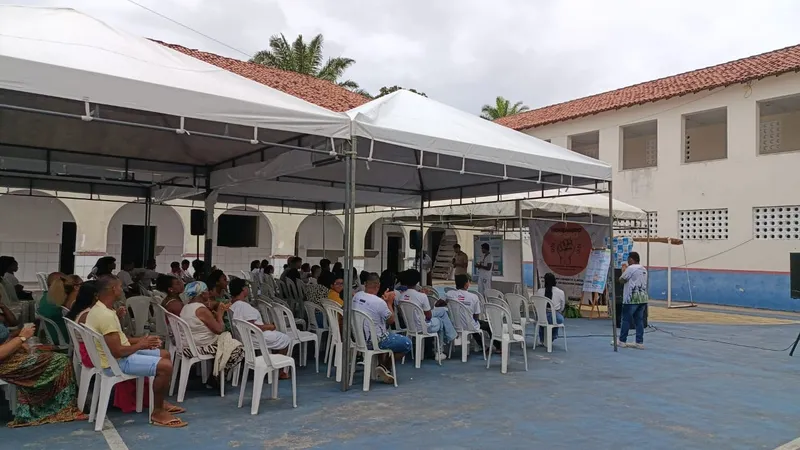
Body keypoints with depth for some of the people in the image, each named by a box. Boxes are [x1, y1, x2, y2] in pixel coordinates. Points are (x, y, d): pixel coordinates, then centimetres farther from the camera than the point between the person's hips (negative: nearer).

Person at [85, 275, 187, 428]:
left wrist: (140, 340, 5)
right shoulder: (106, 315, -27)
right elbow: (117, 352, -28)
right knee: (165, 366, -21)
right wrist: (140, 345, -12)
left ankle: (160, 402, 24)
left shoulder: (100, 308, 8)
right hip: (117, 362, -11)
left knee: (165, 355, 17)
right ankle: (158, 412, -6)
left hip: (121, 354, 11)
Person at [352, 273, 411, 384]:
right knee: (407, 343, 5)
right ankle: (384, 366, 9)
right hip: (375, 341, -8)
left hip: (360, 339, 8)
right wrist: (389, 304, 3)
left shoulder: (356, 296, -3)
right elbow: (391, 320, -8)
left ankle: (382, 367, 22)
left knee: (389, 336, 32)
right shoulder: (379, 302, -24)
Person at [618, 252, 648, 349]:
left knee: (626, 320, 2)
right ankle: (640, 342, 6)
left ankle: (622, 341, 9)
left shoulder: (630, 268, -11)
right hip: (642, 298, 7)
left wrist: (623, 270, 10)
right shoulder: (644, 269, 15)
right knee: (639, 320, 7)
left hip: (632, 299, -7)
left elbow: (621, 280, -5)